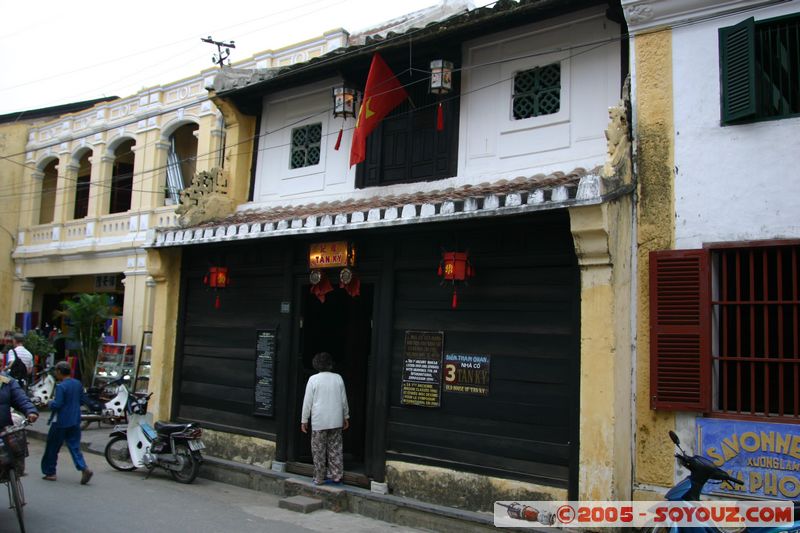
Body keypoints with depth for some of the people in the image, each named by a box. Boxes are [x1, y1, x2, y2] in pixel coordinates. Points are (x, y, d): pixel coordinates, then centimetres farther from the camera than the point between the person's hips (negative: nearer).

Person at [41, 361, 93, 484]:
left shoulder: (61, 386, -17)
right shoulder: (78, 384, 5)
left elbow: (57, 404, -20)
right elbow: (81, 400, 13)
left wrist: (50, 404, 0)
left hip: (61, 422, -6)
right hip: (75, 421, 6)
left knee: (52, 448, 12)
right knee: (74, 447, 6)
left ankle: (50, 472, 22)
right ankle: (84, 469, -10)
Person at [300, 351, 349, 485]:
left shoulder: (313, 379, -8)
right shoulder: (338, 378, 0)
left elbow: (308, 401, -6)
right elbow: (344, 400, 7)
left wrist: (304, 420, 2)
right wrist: (346, 417, 19)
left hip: (319, 421, -3)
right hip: (336, 420, 3)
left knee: (319, 451, 7)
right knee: (335, 449, 11)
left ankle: (319, 478, 13)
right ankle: (336, 476, 13)